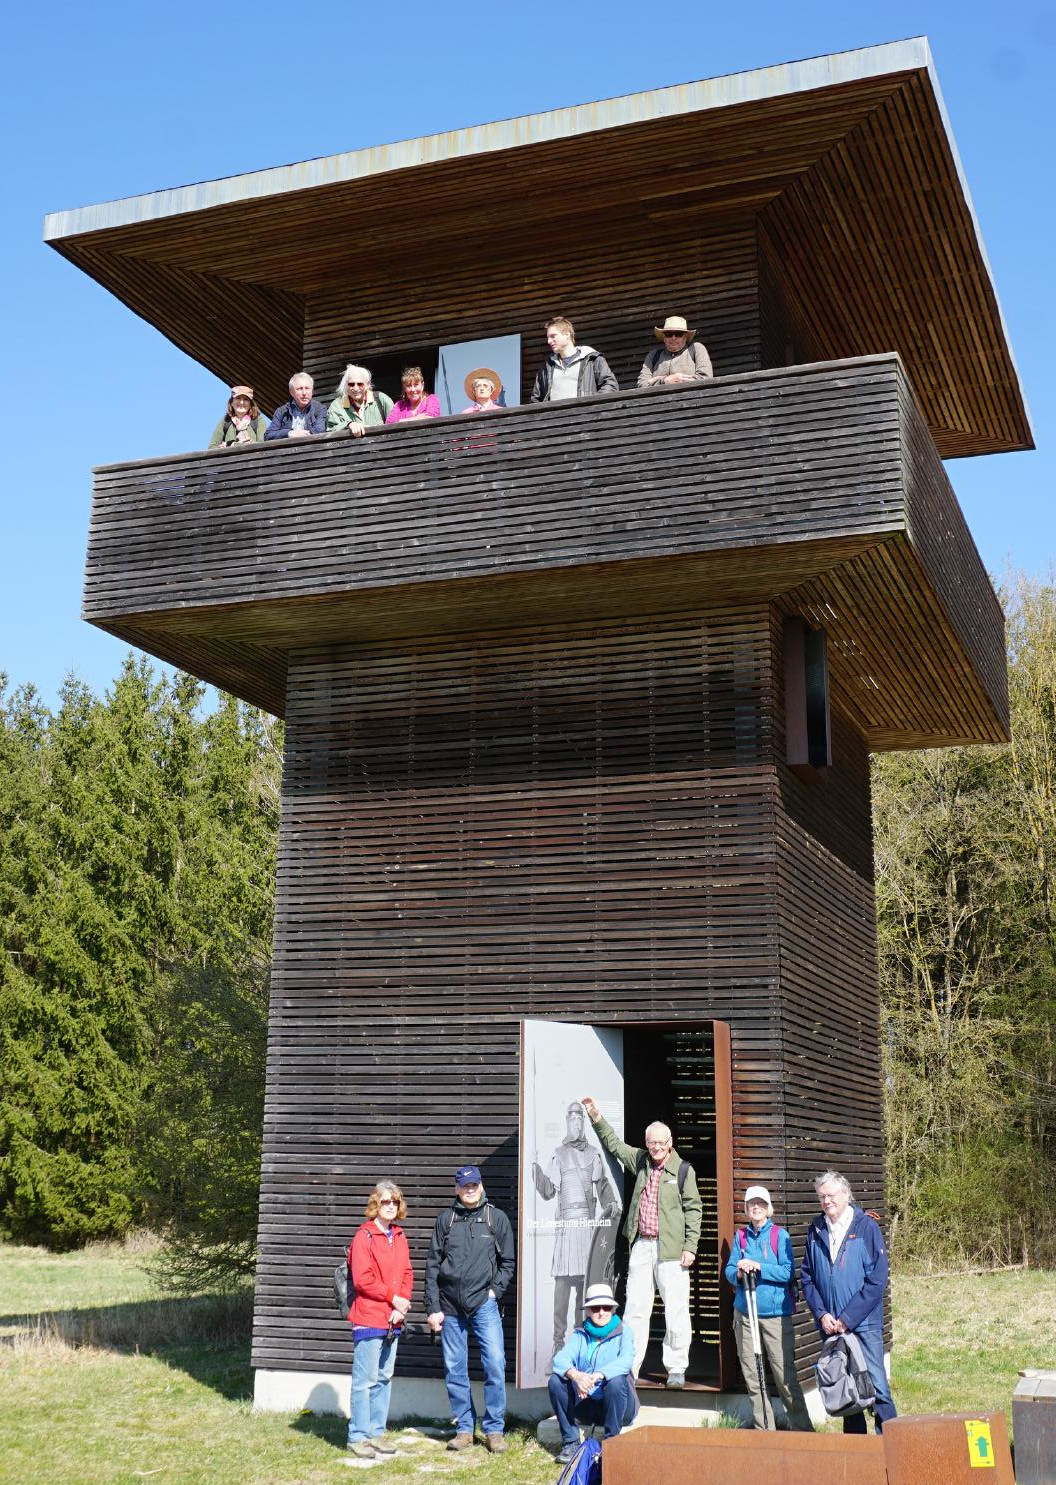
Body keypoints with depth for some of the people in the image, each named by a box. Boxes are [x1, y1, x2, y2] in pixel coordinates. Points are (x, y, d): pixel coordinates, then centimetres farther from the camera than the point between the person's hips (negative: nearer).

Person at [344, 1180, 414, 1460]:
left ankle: (377, 1432, 21)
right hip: (369, 1319, -7)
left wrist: (402, 1304, -4)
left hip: (393, 1321, 7)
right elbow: (362, 1279, -15)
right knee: (365, 1380, -4)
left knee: (384, 1378, 12)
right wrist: (393, 1298, -11)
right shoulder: (363, 1238, -9)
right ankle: (358, 1437, 3)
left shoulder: (399, 1237, 13)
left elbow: (407, 1274, 12)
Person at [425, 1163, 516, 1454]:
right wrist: (433, 1308, 3)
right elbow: (432, 1265, 8)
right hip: (450, 1307, 2)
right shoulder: (445, 1219, 8)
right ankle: (464, 1428, 17)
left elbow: (508, 1262, 11)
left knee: (495, 1363, -10)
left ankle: (494, 1429, 1)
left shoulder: (497, 1218, 6)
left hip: (483, 1303, -2)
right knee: (454, 1369, 5)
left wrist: (495, 1291, -3)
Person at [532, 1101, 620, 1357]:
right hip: (565, 1221, -2)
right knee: (562, 1280, -7)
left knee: (585, 1278, 5)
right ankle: (558, 1340, -3)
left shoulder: (593, 1153, 15)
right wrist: (536, 1170, -13)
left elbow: (603, 1185, 15)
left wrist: (611, 1204, -3)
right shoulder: (559, 1154, 9)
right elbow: (548, 1191, 3)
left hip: (588, 1221, 2)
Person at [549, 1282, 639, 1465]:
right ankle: (570, 1442, -11)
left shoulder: (623, 1332, -3)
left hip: (615, 1407, -3)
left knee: (617, 1381, -34)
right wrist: (576, 1375, -36)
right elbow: (561, 1358, -12)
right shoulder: (580, 1334, 5)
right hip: (586, 1407, 3)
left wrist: (597, 1376, -40)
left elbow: (626, 1361, -23)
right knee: (555, 1380, -19)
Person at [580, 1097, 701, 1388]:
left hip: (670, 1249, -4)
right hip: (641, 1246, 4)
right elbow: (614, 1144, 24)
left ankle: (676, 1370, 5)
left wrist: (690, 1247, -5)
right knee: (635, 1308, 5)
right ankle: (630, 1366, 10)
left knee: (676, 1311, -3)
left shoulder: (683, 1171, 0)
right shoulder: (640, 1161, 12)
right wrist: (597, 1119, 16)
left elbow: (693, 1209, 0)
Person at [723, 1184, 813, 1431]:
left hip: (775, 1313, -4)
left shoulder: (780, 1235, 0)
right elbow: (729, 1271, 9)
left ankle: (802, 1428, 4)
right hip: (744, 1312, 4)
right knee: (751, 1374, 7)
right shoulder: (740, 1236, 11)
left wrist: (759, 1267, -18)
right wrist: (739, 1272, -13)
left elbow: (788, 1272, -8)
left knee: (785, 1374, -6)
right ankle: (763, 1428, 17)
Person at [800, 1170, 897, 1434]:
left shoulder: (866, 1226, -5)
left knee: (877, 1385, -8)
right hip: (830, 1325, 4)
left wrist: (847, 1318, -11)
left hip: (864, 1323, -4)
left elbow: (877, 1279, -9)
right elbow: (807, 1277, 10)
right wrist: (821, 1314, -5)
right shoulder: (816, 1231, 8)